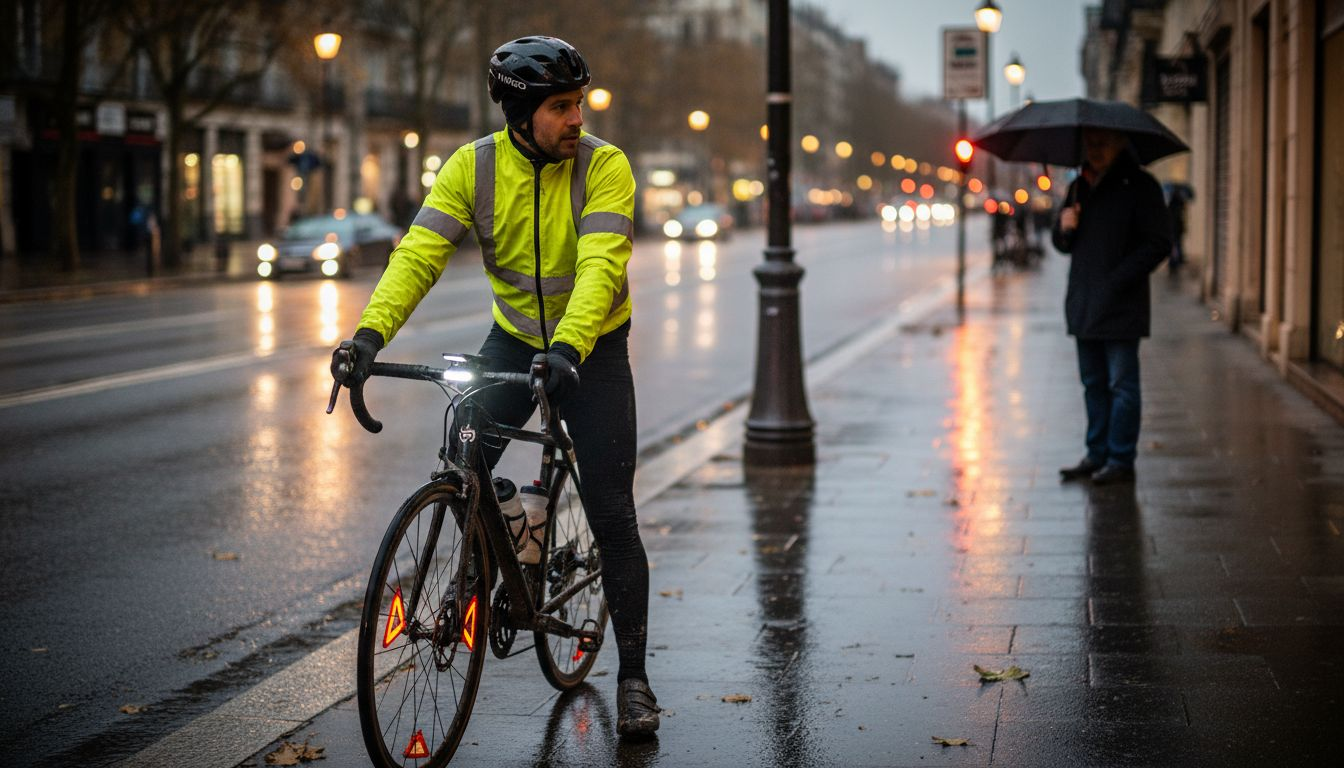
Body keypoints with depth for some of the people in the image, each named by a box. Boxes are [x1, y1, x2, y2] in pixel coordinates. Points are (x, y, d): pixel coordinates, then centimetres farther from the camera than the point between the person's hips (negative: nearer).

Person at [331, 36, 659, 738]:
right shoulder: (473, 166, -13)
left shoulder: (604, 166, -20)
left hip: (592, 347, -2)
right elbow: (419, 252, -20)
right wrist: (371, 331, -36)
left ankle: (633, 678, 6)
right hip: (513, 337, 3)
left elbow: (601, 267, -31)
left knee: (611, 515, -5)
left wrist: (566, 347, -48)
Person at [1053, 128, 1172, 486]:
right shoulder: (1080, 186, 15)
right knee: (1094, 384, 12)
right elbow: (1062, 243, 20)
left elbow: (1158, 243, -10)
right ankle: (1097, 455, 20)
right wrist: (1064, 228, -4)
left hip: (1120, 306, -7)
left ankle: (1121, 460, 1)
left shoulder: (1140, 186, -6)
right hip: (1084, 305, 7)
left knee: (1121, 385, -3)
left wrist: (1118, 279, -17)